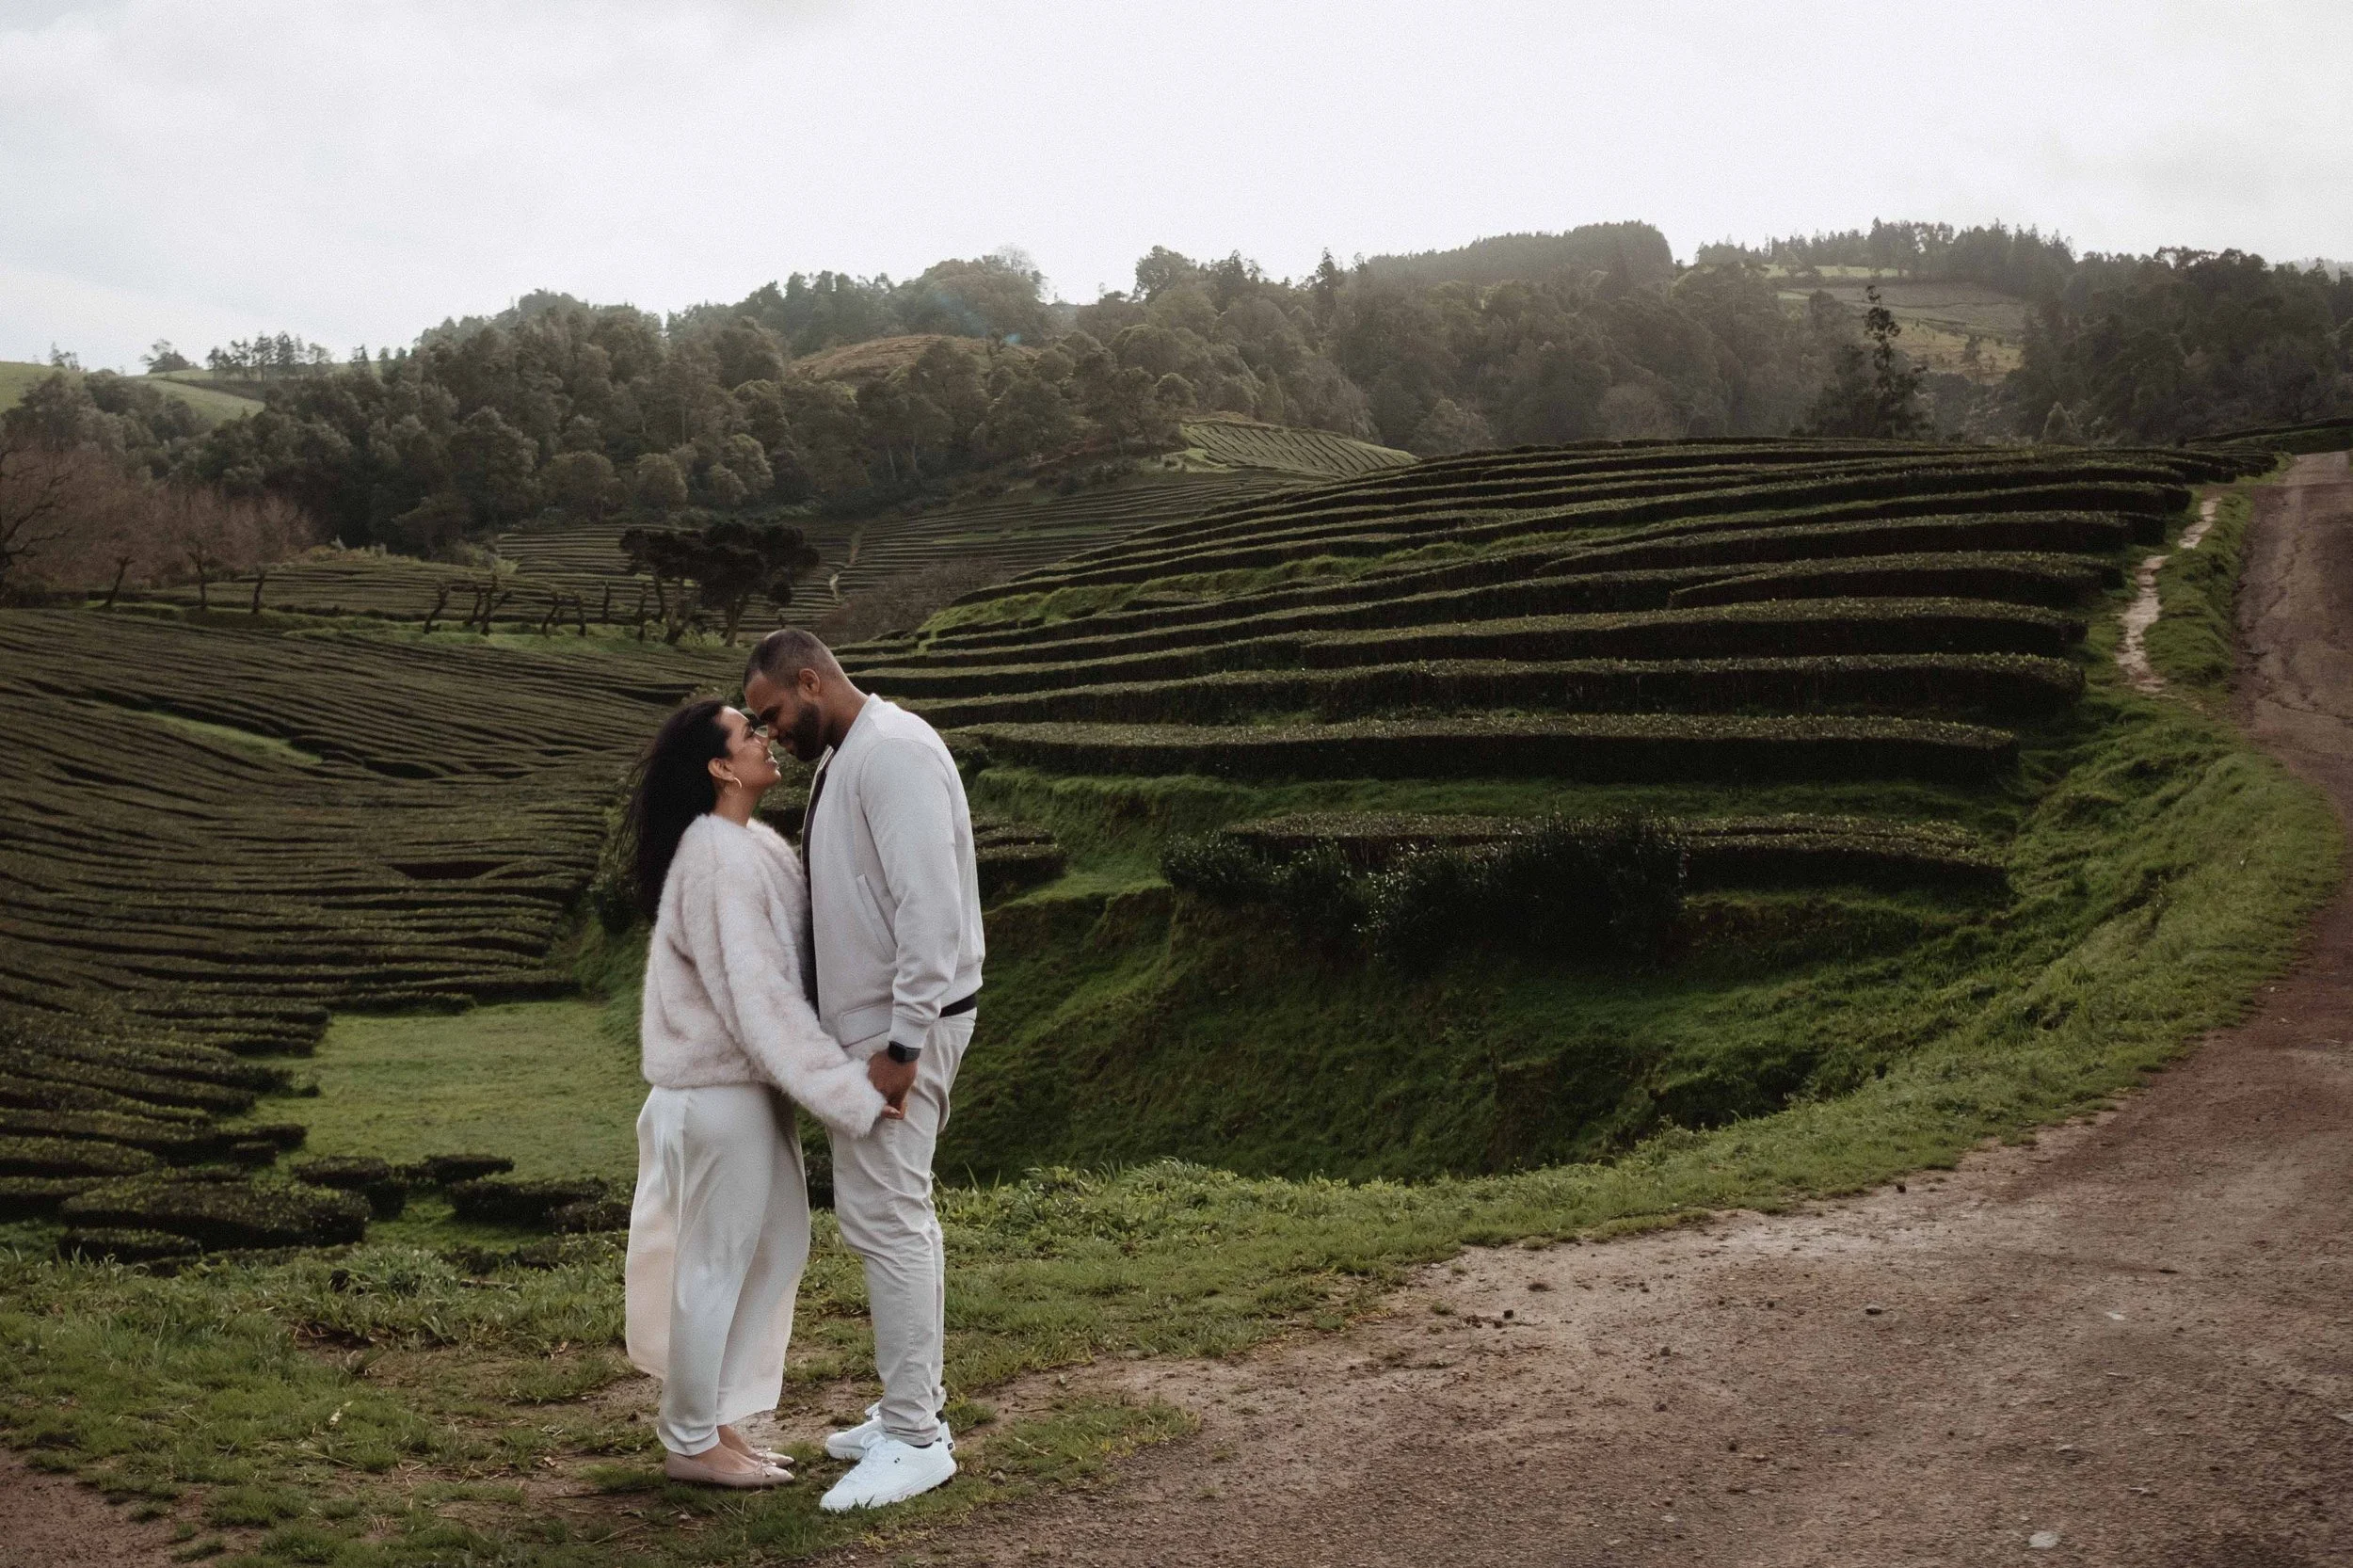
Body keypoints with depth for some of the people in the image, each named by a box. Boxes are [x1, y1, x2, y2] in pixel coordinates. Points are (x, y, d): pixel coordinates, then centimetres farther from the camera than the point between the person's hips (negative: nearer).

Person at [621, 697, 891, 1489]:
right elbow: (757, 993, -24)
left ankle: (705, 1414, 28)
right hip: (721, 1089, -10)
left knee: (779, 1244, 17)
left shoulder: (747, 844, 9)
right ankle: (691, 1442, 19)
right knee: (718, 1261, 3)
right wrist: (847, 1092, -24)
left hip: (745, 1081, 10)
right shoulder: (720, 860, -21)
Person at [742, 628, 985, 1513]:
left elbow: (932, 907, -24)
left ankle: (914, 1439, 1)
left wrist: (903, 1043, -24)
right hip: (869, 1020, 10)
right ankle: (914, 1411, 23)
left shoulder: (892, 752, -17)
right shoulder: (843, 759, 14)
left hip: (898, 1028, -10)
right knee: (897, 1212, 13)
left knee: (883, 1216, -7)